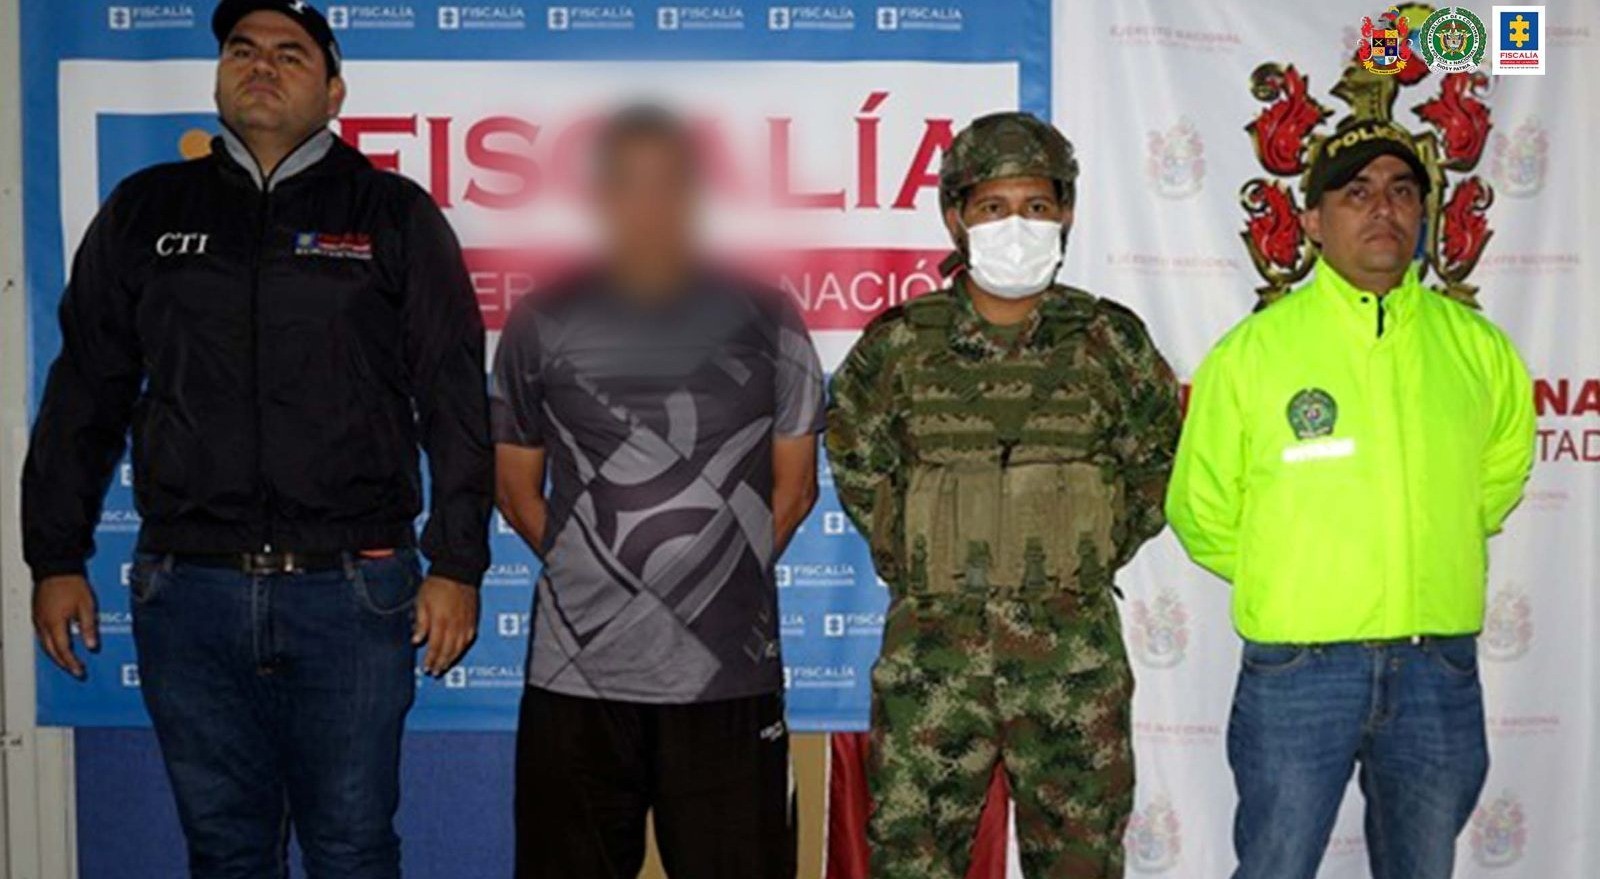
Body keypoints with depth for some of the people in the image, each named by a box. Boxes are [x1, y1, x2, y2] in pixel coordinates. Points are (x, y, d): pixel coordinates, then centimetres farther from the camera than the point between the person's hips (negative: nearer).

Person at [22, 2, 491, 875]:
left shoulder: (395, 216, 6)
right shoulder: (145, 212, 12)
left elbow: (455, 402, 2)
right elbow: (83, 398, 14)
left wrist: (457, 568, -4)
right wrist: (55, 561, 9)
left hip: (352, 590, -2)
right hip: (187, 590, 3)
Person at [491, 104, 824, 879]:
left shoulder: (765, 320, 6)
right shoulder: (541, 324, 5)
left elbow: (794, 483, 11)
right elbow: (516, 488, 12)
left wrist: (729, 576, 4)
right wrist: (588, 571, 4)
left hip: (730, 671, 0)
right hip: (575, 671, 0)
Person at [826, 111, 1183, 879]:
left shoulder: (1109, 342, 1)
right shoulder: (901, 346, 0)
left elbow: (1160, 460, 12)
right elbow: (855, 459, 15)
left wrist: (1095, 553, 6)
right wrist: (907, 558, 9)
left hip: (1072, 651, 1)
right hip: (931, 650, 0)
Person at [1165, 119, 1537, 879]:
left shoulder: (1477, 346, 2)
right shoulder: (1252, 351, -6)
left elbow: (1502, 469, 21)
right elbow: (1202, 513, 2)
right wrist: (1285, 582, 5)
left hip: (1440, 669, 3)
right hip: (1297, 666, -3)